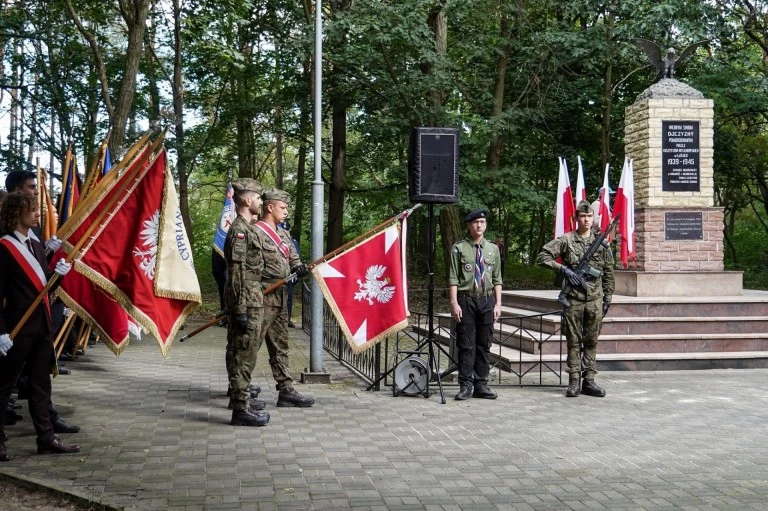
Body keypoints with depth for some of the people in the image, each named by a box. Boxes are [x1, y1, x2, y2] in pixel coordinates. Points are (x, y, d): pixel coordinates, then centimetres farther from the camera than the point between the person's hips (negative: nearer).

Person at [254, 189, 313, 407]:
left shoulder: (283, 234, 17)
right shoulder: (256, 232, -11)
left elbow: (293, 257, 18)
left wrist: (298, 267, -4)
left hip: (281, 297, 9)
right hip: (263, 297, -9)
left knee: (280, 346, 11)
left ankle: (286, 390, 15)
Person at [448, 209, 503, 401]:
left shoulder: (493, 249, 10)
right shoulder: (459, 249, 0)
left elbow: (497, 279, 11)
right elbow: (453, 279, -2)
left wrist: (498, 303, 4)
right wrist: (454, 303, -10)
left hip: (487, 300, 3)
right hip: (466, 300, -3)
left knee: (484, 345, 6)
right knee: (466, 345, -2)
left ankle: (481, 385, 13)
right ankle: (466, 385, 4)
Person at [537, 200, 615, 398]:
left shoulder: (601, 242, 8)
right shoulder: (566, 240, 0)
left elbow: (608, 272, 12)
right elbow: (543, 257, -5)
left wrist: (607, 298, 9)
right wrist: (564, 269, -14)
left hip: (595, 299, 2)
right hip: (574, 298, -2)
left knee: (591, 341, 7)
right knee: (574, 341, 2)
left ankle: (589, 381, 13)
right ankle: (574, 381, 7)